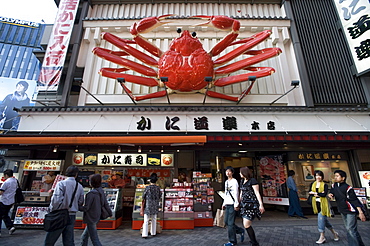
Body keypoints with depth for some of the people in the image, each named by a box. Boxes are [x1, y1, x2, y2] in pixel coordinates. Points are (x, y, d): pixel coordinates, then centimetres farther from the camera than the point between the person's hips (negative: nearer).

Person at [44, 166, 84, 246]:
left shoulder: (61, 183, -12)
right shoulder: (80, 187, 1)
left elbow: (56, 200, -20)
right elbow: (80, 203, 4)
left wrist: (51, 210, -3)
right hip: (72, 216, 4)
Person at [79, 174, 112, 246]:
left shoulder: (91, 193, -23)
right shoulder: (101, 191, 0)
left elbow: (86, 208, -18)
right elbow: (106, 204, 6)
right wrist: (110, 213, 17)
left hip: (91, 219, -8)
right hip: (96, 218, 8)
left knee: (95, 239, 2)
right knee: (84, 237, 25)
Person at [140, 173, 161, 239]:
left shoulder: (147, 188, -14)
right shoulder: (158, 188, -5)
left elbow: (143, 200, -11)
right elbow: (159, 197, 6)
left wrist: (142, 209, -5)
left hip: (147, 207, -3)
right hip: (155, 207, 3)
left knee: (146, 221, 7)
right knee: (154, 220, 18)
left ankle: (145, 234, 6)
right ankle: (153, 233, 28)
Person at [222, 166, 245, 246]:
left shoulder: (234, 181, -8)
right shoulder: (226, 182, 15)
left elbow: (236, 193, -13)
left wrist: (236, 204, -16)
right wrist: (224, 203, 17)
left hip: (232, 204, -8)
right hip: (227, 204, 8)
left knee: (230, 223, -3)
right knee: (226, 222, 12)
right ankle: (240, 231, 29)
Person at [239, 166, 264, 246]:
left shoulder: (252, 180, -10)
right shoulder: (242, 181, 12)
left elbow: (257, 193, -12)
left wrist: (261, 205, -15)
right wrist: (239, 202, 21)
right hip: (244, 204, 8)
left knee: (246, 224, -10)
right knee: (245, 224, 10)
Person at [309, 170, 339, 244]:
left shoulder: (325, 185, -5)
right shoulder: (312, 184, 6)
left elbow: (324, 194, -17)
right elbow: (310, 192, -5)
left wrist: (315, 193, -11)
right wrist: (319, 193, -14)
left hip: (323, 204, -5)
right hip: (316, 204, 5)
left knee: (321, 219, -5)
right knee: (324, 219, 14)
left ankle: (322, 237, 9)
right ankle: (334, 233, 36)